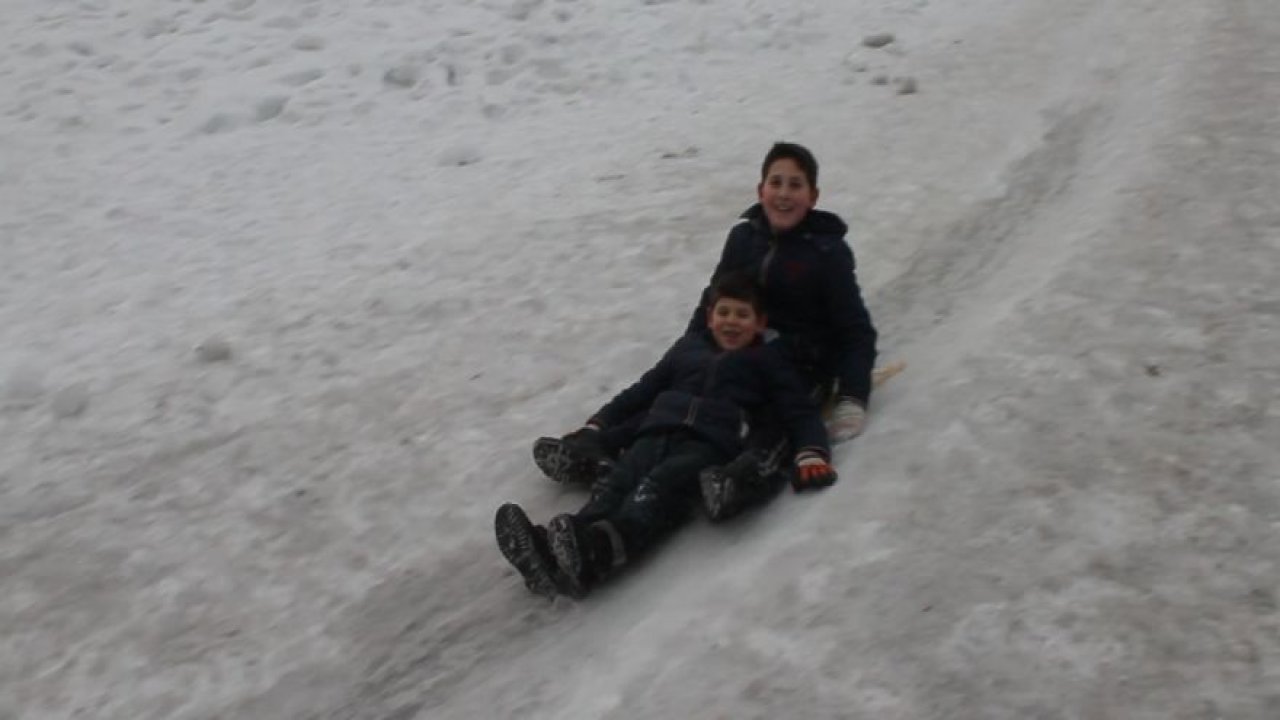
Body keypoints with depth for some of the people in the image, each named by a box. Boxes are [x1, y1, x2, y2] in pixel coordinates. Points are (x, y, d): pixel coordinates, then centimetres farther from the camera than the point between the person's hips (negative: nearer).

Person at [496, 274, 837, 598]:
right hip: (659, 429, 4)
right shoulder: (689, 346, 32)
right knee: (615, 483, -28)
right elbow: (643, 390, 32)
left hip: (710, 441, -4)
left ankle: (594, 550, -64)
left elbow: (801, 411, 12)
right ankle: (552, 550, -54)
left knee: (659, 488, -35)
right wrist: (597, 424, 23)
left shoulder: (767, 361, 22)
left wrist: (812, 453, -8)